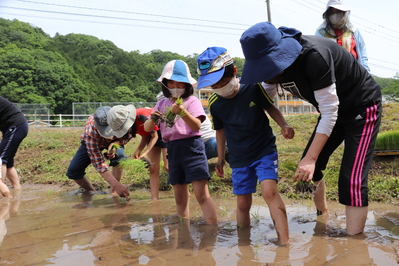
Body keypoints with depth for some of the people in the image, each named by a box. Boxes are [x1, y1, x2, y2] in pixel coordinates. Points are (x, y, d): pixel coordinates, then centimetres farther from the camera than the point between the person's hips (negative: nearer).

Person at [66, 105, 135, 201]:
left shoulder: (120, 116, -36)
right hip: (91, 143, -1)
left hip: (114, 141, 2)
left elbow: (128, 135, -17)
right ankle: (92, 192, 11)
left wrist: (115, 144, -39)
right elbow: (98, 162, -43)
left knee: (119, 155, -32)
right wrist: (116, 185, -51)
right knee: (73, 171, -15)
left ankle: (113, 193, -16)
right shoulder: (91, 131, -44)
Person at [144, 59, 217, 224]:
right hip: (172, 150, 5)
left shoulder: (191, 101, -1)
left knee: (202, 195, -10)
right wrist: (152, 119, -15)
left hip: (191, 147, -5)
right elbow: (147, 128, 8)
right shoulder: (162, 104, 12)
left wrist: (183, 112, -32)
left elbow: (197, 126, -15)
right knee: (180, 198, 12)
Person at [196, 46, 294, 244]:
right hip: (239, 159, 3)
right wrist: (220, 159, 15)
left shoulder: (253, 87, -15)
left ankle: (284, 241, -13)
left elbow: (270, 107, 2)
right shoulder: (214, 102, -7)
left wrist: (284, 126, -15)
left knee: (269, 191, -22)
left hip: (265, 150, -3)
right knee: (243, 203, 10)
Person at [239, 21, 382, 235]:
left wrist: (310, 158, -33)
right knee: (308, 170, 11)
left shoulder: (313, 56, -35)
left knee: (352, 179, -15)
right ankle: (322, 216, 38)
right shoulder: (273, 62, -12)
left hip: (362, 106, -7)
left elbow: (330, 112, -31)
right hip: (334, 109, 7)